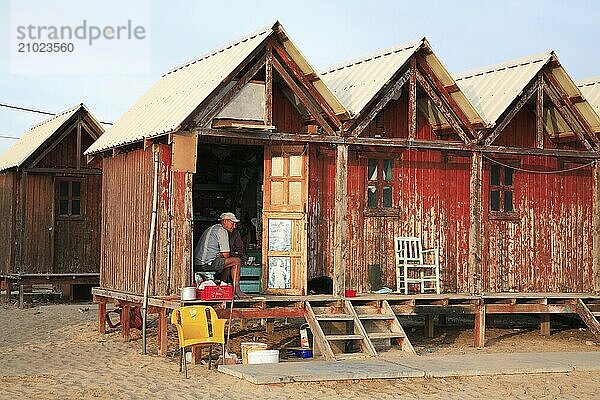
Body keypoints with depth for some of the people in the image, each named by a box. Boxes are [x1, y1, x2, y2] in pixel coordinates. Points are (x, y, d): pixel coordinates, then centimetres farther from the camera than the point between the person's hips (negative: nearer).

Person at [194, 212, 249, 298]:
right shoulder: (222, 231, -6)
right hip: (208, 264, -10)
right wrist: (220, 255, 13)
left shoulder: (211, 229, 24)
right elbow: (226, 255, -8)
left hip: (197, 263, 10)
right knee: (237, 261, -4)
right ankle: (236, 290, -5)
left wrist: (219, 255, 14)